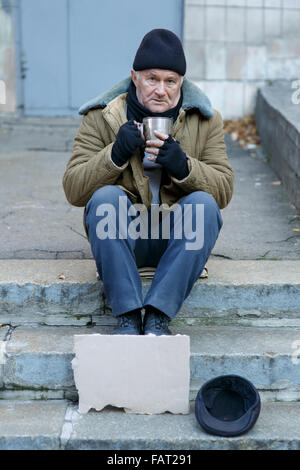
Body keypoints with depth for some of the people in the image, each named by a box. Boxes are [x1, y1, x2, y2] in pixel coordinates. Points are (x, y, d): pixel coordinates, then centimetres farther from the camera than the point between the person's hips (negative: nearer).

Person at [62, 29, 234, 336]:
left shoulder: (205, 120, 3)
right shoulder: (100, 117, 0)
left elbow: (224, 191, -4)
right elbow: (73, 190, -7)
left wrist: (183, 166, -23)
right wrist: (116, 153, -23)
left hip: (177, 237, 1)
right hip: (119, 234, 0)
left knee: (204, 204, -29)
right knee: (105, 198, -30)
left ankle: (158, 315, -26)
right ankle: (127, 315, -25)